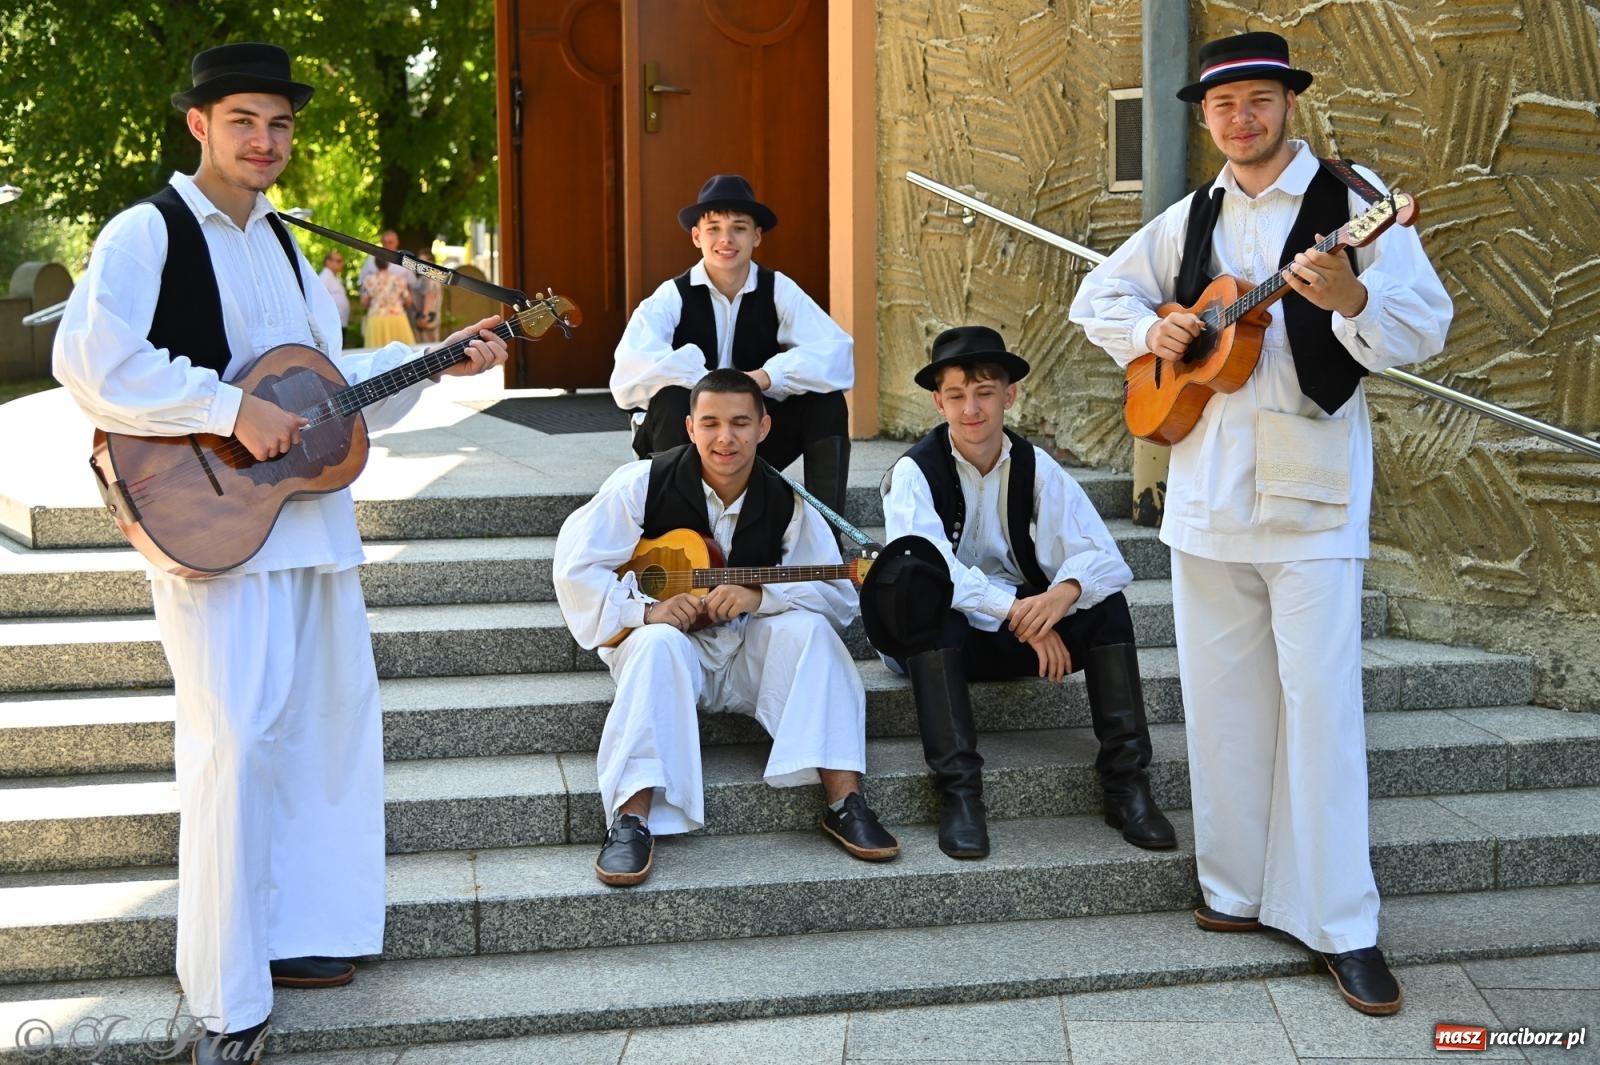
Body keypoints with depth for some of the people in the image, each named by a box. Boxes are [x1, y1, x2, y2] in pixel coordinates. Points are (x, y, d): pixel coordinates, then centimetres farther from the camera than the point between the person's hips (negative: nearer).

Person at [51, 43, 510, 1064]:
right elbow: (90, 361, -22)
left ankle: (291, 933, 25)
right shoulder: (149, 232, -6)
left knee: (332, 719, 10)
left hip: (312, 513, 8)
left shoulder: (284, 246, 18)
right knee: (235, 740, -11)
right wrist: (232, 410, -23)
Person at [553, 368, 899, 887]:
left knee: (808, 629, -26)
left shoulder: (786, 503, -5)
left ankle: (844, 801, -28)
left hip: (750, 655, 2)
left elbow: (840, 597, -11)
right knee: (659, 643, -36)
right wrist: (645, 609, -27)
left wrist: (761, 596, -27)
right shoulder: (644, 484, -10)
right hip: (670, 645, -2)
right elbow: (576, 567, -13)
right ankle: (632, 820, -41)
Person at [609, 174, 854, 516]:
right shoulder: (673, 297, -12)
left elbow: (839, 352, -20)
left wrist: (765, 377, -31)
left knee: (827, 399, -19)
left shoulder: (778, 291, -6)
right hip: (688, 440, -2)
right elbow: (632, 367, -30)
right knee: (673, 398, -32)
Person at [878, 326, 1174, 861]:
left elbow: (1103, 556, -13)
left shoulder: (1035, 468, -2)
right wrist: (1017, 610, -37)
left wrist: (1068, 589, -37)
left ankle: (1126, 782, -19)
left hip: (1022, 630, 3)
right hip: (941, 636, -3)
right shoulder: (914, 471, -13)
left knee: (1106, 604, -19)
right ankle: (958, 791, -33)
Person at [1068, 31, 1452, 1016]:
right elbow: (1100, 295, 23)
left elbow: (1426, 328, -10)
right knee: (1221, 695, 10)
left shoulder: (1351, 204, -4)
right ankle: (1242, 889, 23)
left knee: (1319, 699, -6)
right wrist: (1151, 331, 2)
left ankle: (1343, 925, 1)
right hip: (1208, 486, 5)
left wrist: (1350, 298, -30)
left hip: (1312, 490, -5)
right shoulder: (1191, 221, 12)